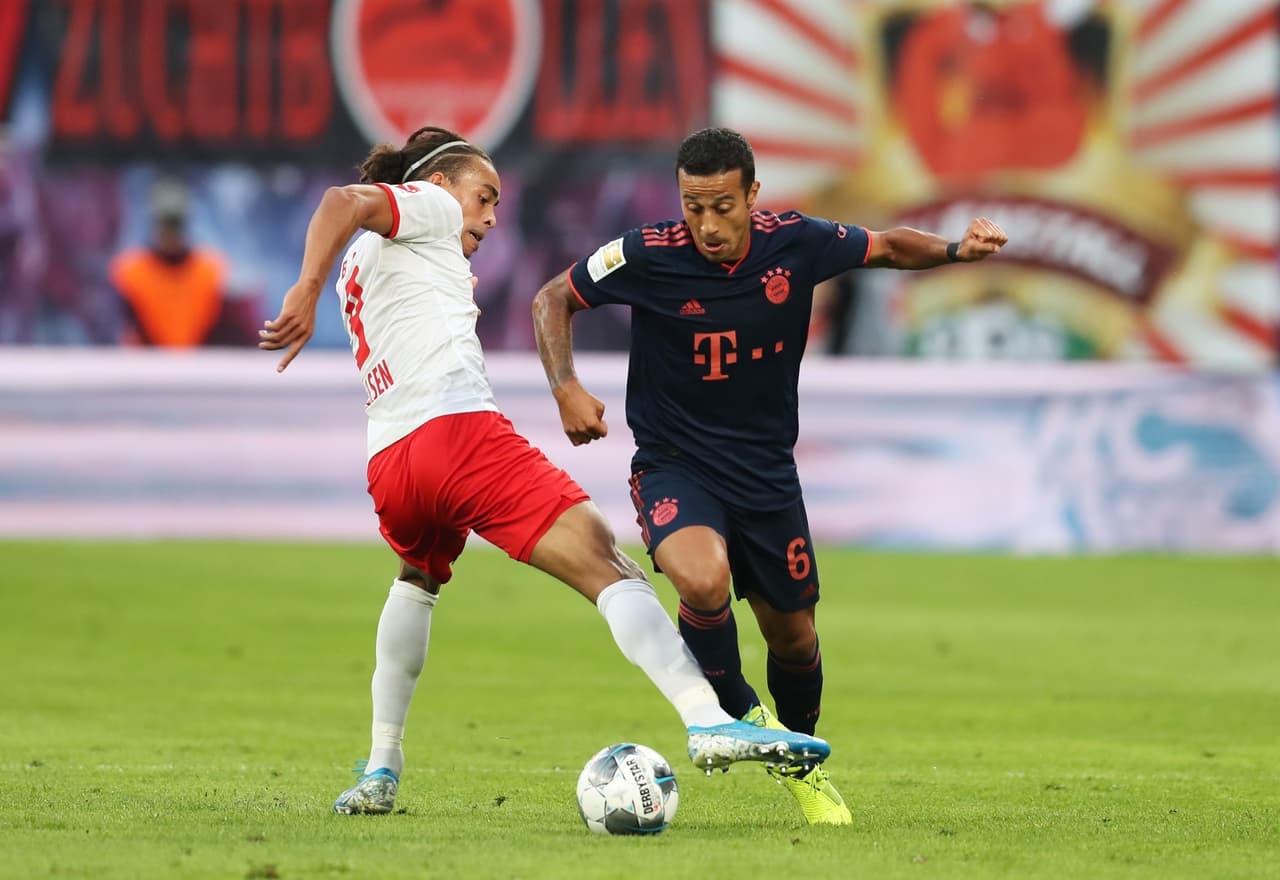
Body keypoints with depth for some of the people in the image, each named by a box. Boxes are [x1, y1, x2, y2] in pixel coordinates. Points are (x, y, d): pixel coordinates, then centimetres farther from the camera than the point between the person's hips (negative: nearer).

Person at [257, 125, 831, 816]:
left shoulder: (360, 265, 35)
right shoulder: (427, 204, 12)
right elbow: (343, 201, -8)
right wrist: (306, 291, -21)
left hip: (388, 462, 8)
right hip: (458, 424, -8)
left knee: (419, 578, 38)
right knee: (607, 569, -15)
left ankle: (381, 770, 31)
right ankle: (709, 722, -33)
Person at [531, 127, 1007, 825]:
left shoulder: (796, 243, -11)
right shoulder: (648, 257, -18)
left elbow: (888, 247, 7)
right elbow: (553, 300, -2)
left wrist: (955, 250, -11)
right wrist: (566, 389, -16)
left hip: (767, 472, 3)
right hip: (674, 465, -3)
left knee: (793, 638, 11)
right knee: (705, 582, -32)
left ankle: (800, 764, 42)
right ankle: (735, 713, -2)